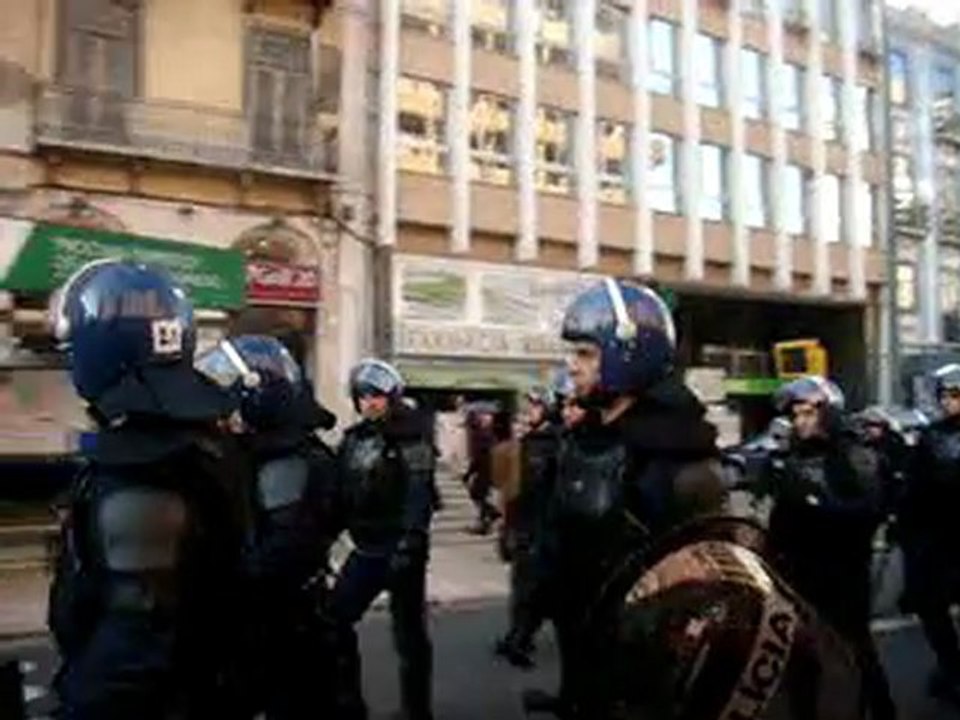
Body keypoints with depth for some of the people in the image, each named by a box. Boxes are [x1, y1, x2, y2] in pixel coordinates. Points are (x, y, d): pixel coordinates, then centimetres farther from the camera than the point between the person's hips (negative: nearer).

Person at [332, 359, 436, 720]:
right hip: (366, 548, 6)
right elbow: (341, 490, 14)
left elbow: (418, 492, -18)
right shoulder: (354, 437, 10)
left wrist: (410, 542, -27)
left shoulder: (411, 434, -9)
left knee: (409, 634, 4)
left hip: (400, 548, -6)